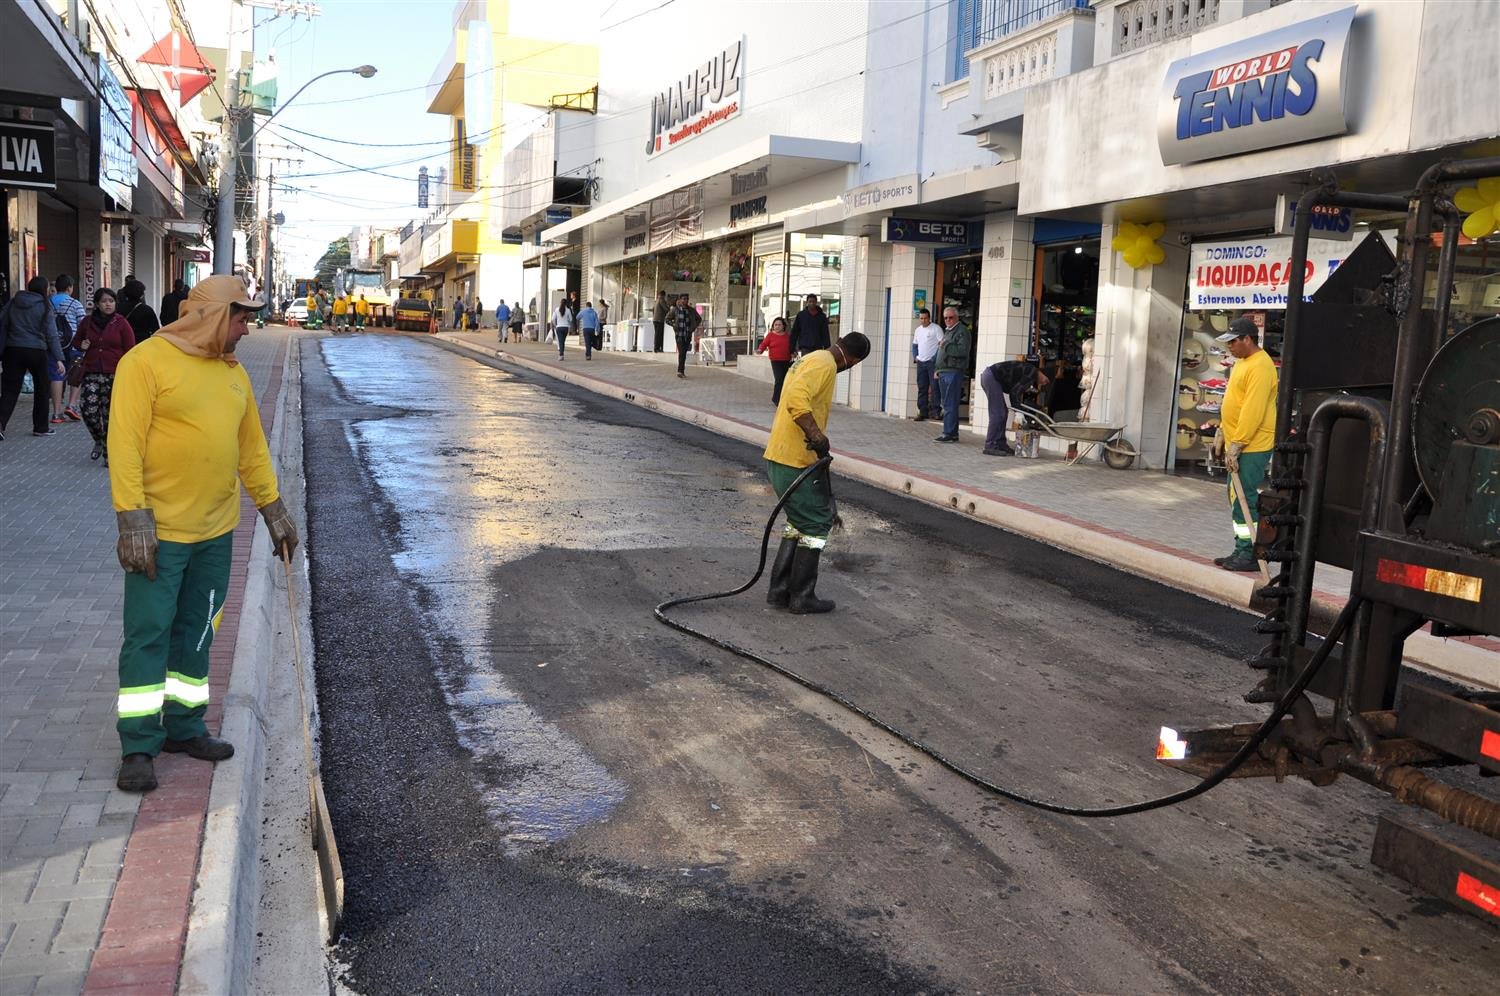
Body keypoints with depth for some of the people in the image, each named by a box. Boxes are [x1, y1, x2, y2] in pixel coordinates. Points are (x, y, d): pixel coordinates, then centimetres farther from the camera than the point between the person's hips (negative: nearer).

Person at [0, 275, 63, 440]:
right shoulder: (45, 306, -4)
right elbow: (51, 334, -7)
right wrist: (58, 358, -7)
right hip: (37, 352, -3)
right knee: (41, 389, 12)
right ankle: (41, 427, 18)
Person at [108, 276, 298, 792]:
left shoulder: (233, 371, 11)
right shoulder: (146, 361, -10)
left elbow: (252, 446, 17)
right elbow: (124, 444, -15)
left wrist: (273, 509, 15)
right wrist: (133, 519, -20)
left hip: (216, 530, 7)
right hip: (159, 530, -7)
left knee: (196, 633, 14)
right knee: (148, 636, -1)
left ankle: (184, 727, 26)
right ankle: (139, 747, 8)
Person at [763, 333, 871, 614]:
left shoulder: (811, 359, 19)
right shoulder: (825, 364, -13)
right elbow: (796, 399, -30)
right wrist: (817, 435, -32)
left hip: (779, 457, 10)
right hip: (796, 462, -10)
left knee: (800, 522, 19)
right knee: (816, 524, 2)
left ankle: (779, 590, 22)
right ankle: (802, 597, 10)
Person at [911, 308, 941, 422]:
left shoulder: (936, 329, -5)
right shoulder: (917, 330, 15)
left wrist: (936, 358, -16)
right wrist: (915, 357, 9)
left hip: (933, 362, -7)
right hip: (921, 362, 7)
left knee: (935, 387, -8)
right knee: (922, 389, 7)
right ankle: (923, 412, 11)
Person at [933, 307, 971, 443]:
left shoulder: (962, 331, -6)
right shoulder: (947, 331, 23)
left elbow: (963, 350, -19)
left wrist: (945, 347, -15)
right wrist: (938, 370, 23)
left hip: (954, 372, -10)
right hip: (944, 372, 10)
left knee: (950, 405, -12)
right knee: (947, 404, 11)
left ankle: (949, 433, -12)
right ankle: (952, 433, 16)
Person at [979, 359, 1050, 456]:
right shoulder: (1032, 373, -12)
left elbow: (1014, 391, 16)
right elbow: (1016, 391, -15)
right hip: (991, 376, -10)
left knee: (1003, 413, 13)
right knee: (998, 414, -9)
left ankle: (1000, 445, 16)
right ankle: (990, 447, -8)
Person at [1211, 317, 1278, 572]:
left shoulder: (1260, 367, -18)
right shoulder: (1242, 362, 15)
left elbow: (1253, 412, -23)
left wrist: (1236, 445, -23)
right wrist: (1222, 431, 19)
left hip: (1252, 447, -10)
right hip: (1237, 444, 10)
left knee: (1245, 501, -8)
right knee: (1237, 499, 14)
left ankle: (1250, 556, -3)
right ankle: (1242, 552, 21)